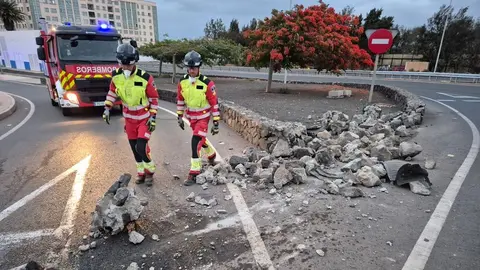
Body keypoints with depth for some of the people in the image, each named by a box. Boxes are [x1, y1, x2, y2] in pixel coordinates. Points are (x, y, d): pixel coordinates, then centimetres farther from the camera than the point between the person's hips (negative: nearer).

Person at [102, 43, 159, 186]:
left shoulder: (145, 78, -22)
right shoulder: (116, 76, -8)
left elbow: (154, 98, -13)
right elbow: (112, 92, 9)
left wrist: (153, 118, -14)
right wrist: (107, 109, 2)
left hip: (145, 117, -5)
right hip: (129, 117, 5)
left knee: (141, 146, -12)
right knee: (134, 147, 11)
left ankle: (150, 171, 14)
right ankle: (141, 172, 30)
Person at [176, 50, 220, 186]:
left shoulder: (207, 83, -20)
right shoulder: (182, 82, -6)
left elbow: (214, 103, -15)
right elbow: (180, 100, 7)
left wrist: (216, 123, -14)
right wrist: (179, 117, 8)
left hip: (203, 117, -5)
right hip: (191, 117, 5)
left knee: (196, 142, -14)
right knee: (201, 139, 21)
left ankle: (194, 173, -6)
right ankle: (212, 155, 50)